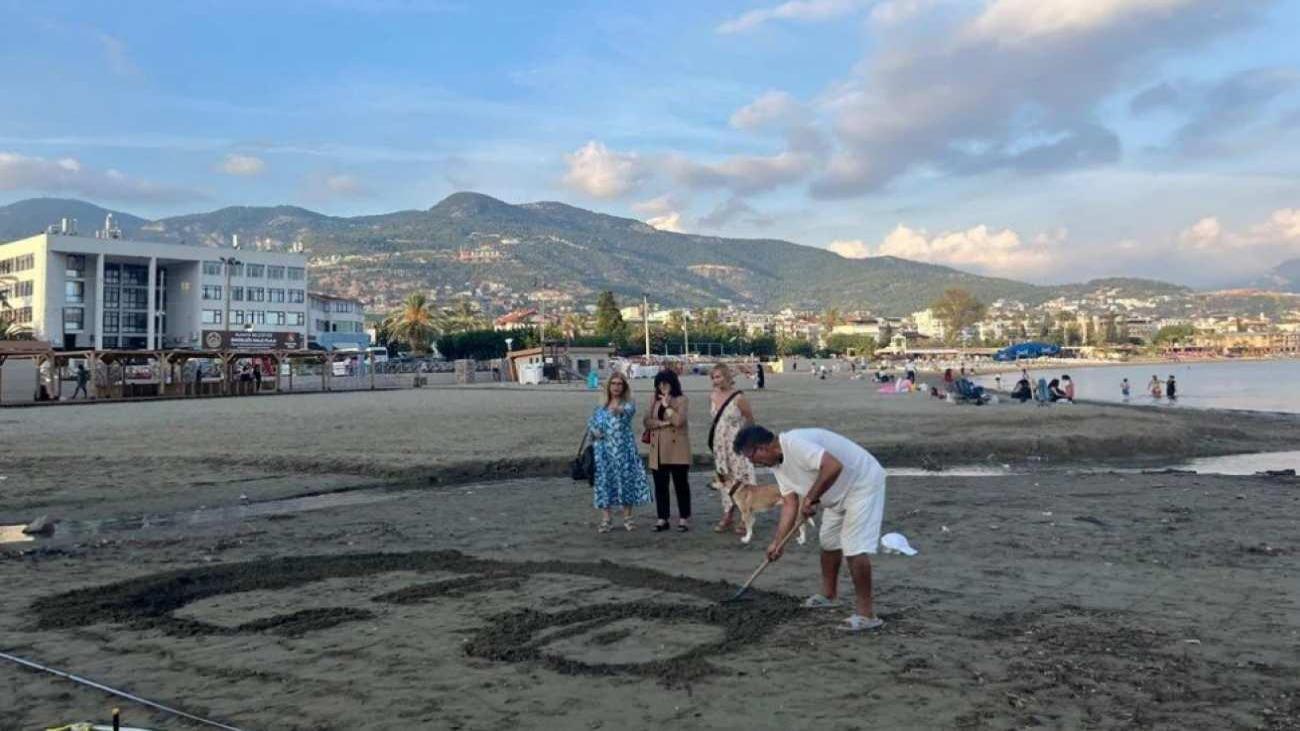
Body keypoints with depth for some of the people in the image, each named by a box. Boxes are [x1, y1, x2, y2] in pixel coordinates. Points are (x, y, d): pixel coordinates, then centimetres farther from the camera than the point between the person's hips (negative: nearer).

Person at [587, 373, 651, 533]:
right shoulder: (601, 406, 12)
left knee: (626, 480, -1)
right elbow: (591, 422, 15)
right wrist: (594, 431, -8)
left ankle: (627, 517, 13)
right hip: (604, 451, 3)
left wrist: (620, 410, -47)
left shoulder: (628, 404, 0)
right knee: (604, 481, 0)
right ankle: (605, 518, 7)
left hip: (624, 449, -3)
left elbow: (629, 410, -23)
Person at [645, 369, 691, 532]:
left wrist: (667, 405, -11)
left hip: (677, 450, -5)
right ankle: (662, 519, 14)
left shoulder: (681, 399, -2)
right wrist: (661, 423, -12)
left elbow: (679, 421, -15)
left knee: (681, 484, 0)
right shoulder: (655, 401, 14)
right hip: (658, 451, 5)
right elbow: (647, 421, 4)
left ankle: (684, 519, 7)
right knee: (660, 485, 7)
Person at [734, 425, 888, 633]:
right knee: (829, 541, 20)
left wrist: (811, 499, -30)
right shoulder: (778, 464, 2)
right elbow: (790, 503, 3)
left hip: (863, 483, -10)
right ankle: (828, 595, 37)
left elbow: (833, 466, -39)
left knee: (854, 548, -15)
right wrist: (777, 542, -2)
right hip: (839, 493, 10)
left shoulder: (795, 443, -30)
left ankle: (866, 614, -10)